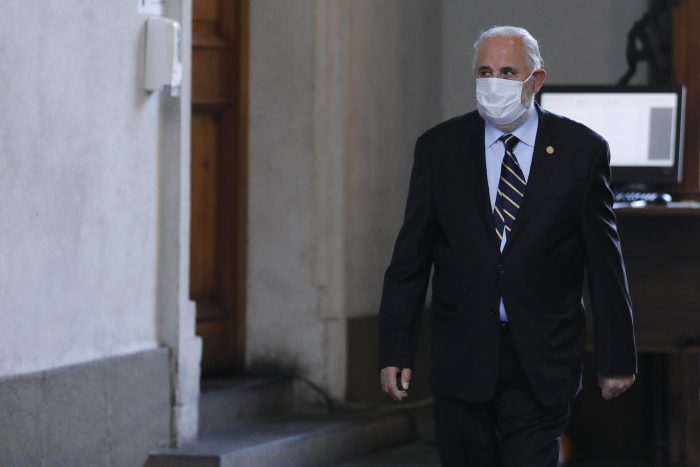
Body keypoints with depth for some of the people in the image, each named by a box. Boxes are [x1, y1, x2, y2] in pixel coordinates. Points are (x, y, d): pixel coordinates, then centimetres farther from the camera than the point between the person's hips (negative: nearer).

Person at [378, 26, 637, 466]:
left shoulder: (582, 149, 1)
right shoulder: (439, 148, 5)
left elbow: (604, 260, 2)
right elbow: (411, 257, 5)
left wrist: (617, 356, 2)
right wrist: (396, 350, -1)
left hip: (541, 362, -2)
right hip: (461, 359, 2)